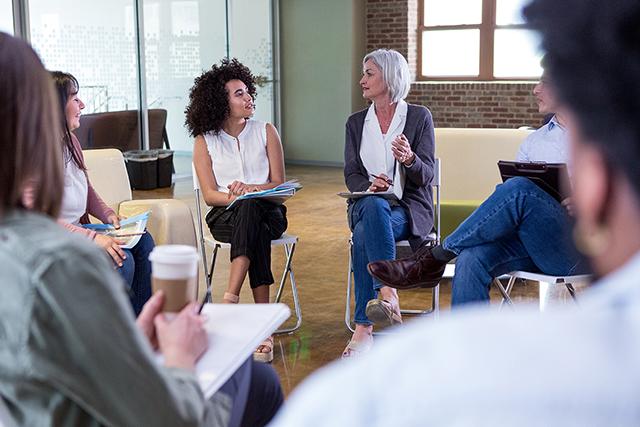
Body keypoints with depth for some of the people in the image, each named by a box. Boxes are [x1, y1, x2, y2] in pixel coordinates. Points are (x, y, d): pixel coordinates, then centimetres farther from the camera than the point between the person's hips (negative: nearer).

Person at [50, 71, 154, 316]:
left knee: (142, 240, -6)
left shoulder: (71, 141, 11)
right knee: (120, 258, -24)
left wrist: (107, 214, 5)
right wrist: (91, 237, -29)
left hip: (78, 230, 9)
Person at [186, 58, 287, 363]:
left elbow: (279, 184, 3)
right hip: (225, 216, 0)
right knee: (258, 233, -37)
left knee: (250, 207, -38)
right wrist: (235, 197, -22)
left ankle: (231, 298, -44)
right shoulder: (204, 141, 6)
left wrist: (249, 190, -16)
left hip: (268, 212, 1)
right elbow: (209, 195, -1)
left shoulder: (266, 132, 8)